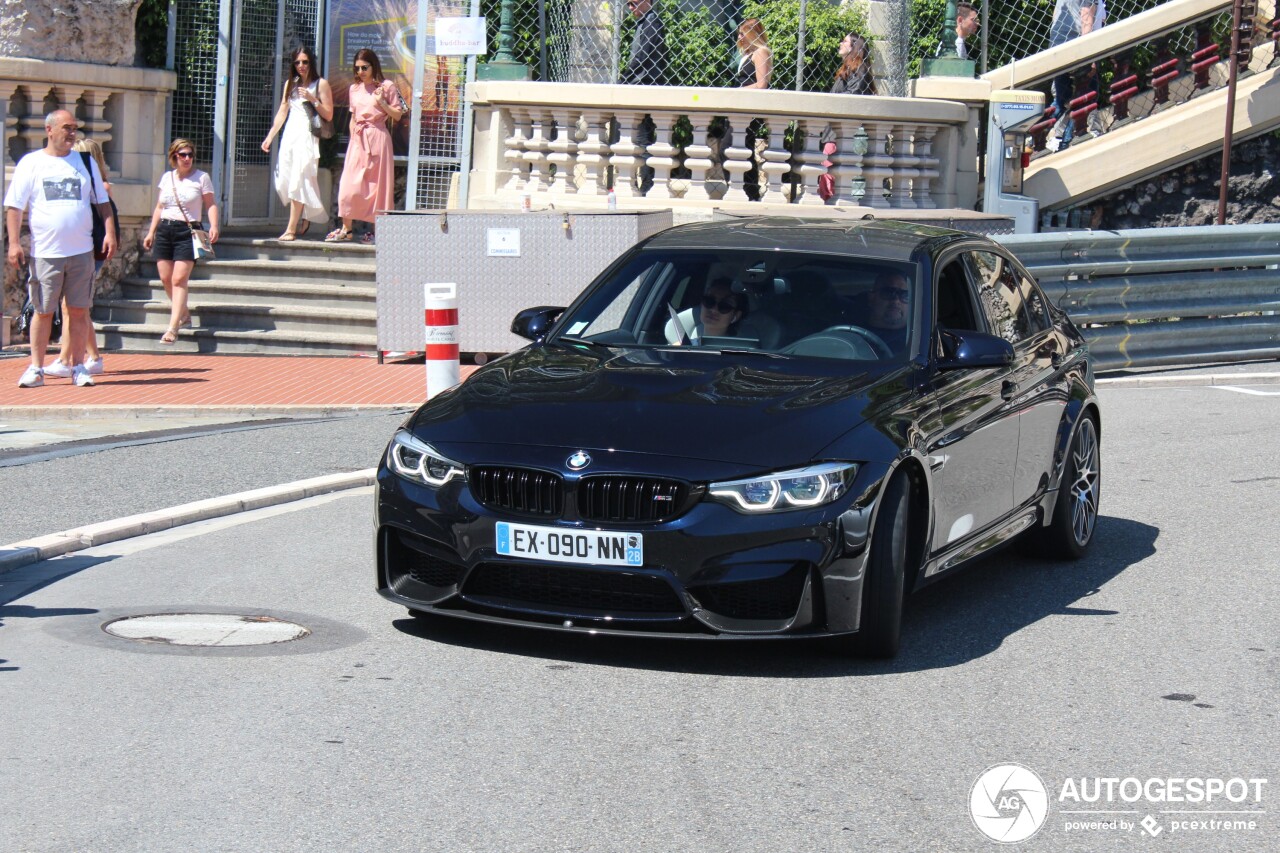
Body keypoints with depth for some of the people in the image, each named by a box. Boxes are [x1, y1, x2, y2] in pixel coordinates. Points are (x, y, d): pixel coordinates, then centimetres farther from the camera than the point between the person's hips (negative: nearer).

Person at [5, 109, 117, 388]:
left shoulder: (86, 163, 13)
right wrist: (14, 243, -7)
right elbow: (14, 206, 2)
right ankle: (36, 369, 9)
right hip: (45, 252, -2)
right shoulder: (31, 163, 4)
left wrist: (110, 232, 3)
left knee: (79, 310, 2)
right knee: (43, 311, 2)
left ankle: (78, 367, 9)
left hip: (81, 251, 2)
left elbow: (102, 202, 17)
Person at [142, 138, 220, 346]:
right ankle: (184, 314, 25)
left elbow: (211, 204, -1)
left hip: (188, 231, -5)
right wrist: (151, 233, 19)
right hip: (164, 230, 5)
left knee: (179, 280, -13)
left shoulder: (202, 177, 1)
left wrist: (213, 226, -17)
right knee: (165, 278, 3)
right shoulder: (167, 177, 14)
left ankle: (172, 328, -16)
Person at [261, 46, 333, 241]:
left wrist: (312, 99, -14)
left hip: (308, 136, -6)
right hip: (290, 135, 6)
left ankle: (291, 229, -15)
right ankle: (305, 219, 19)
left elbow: (328, 115, -3)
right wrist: (270, 136, 13)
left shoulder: (321, 84, 1)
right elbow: (282, 112, 19)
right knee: (285, 182, 1)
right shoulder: (290, 84, 16)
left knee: (298, 181, -12)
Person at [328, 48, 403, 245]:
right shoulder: (354, 89, 14)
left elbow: (398, 115, -1)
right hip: (357, 140, 4)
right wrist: (353, 137, 13)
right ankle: (346, 230, 0)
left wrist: (381, 103, -14)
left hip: (377, 138, -4)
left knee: (377, 184, -2)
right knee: (350, 184, -3)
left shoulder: (386, 87, 0)